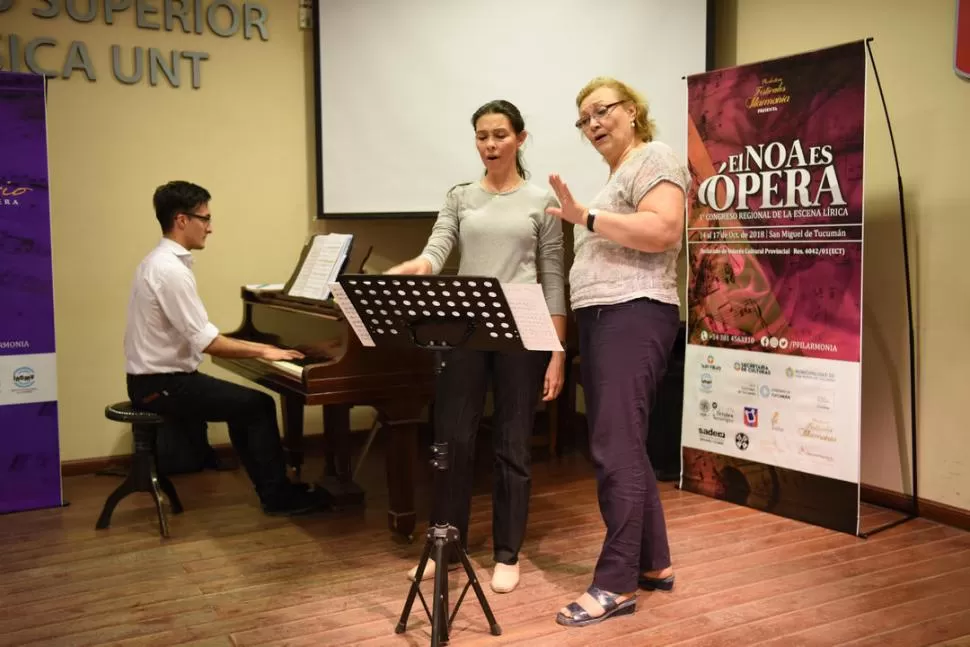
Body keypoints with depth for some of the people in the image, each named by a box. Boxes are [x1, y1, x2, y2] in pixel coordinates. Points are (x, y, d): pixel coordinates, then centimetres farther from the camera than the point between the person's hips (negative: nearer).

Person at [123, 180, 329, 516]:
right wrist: (262, 351, -12)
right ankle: (278, 495, 4)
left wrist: (254, 348, 8)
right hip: (161, 384, -10)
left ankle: (271, 489, 21)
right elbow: (206, 341, -23)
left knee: (244, 405, 16)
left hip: (160, 377, 10)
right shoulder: (170, 270, -22)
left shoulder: (162, 261, 11)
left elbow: (196, 335, 13)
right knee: (259, 405, -8)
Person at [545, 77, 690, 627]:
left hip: (634, 317, -10)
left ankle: (617, 584, -5)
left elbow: (662, 231, -21)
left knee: (617, 449, -12)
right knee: (620, 447, 12)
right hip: (602, 318, 11)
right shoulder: (618, 174, 25)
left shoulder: (653, 157, -4)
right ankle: (654, 563, 22)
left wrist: (587, 217, -21)